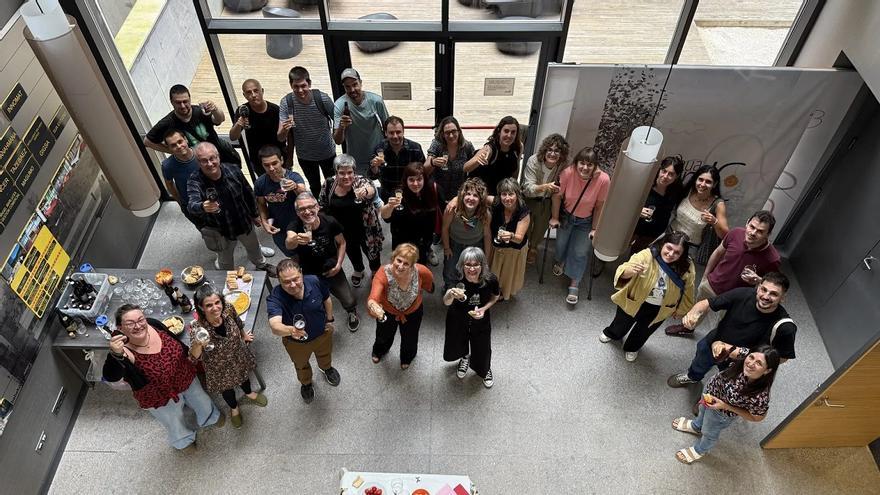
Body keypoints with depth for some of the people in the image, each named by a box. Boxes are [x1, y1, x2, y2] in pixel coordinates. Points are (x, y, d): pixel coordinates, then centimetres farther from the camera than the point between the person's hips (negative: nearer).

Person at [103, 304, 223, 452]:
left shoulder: (153, 324, -24)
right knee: (175, 423, 26)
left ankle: (209, 417, 66)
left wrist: (190, 355, 10)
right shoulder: (123, 352, -36)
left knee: (201, 400, 31)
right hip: (160, 397, -3)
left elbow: (176, 341, -4)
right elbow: (110, 377, -55)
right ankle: (183, 440, 61)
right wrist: (116, 355, -72)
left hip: (186, 378, 4)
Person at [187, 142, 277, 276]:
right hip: (221, 232, -2)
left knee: (254, 248, 31)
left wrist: (255, 214, 8)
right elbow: (192, 205, -46)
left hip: (245, 223, 3)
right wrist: (203, 207, -70)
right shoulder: (195, 182, -28)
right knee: (226, 262, 23)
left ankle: (261, 265, 63)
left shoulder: (233, 171, -20)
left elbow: (248, 193, -3)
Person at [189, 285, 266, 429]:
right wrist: (198, 344, -62)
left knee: (243, 376, 32)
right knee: (226, 388, 27)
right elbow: (194, 357, -41)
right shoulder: (196, 327, -39)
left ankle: (249, 393, 68)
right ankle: (234, 407, 61)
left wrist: (244, 335, 13)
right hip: (219, 367, -2)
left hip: (238, 356, 3)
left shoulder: (228, 309, -29)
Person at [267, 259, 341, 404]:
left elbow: (326, 299, -9)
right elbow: (275, 326, -55)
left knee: (325, 355, 35)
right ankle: (306, 383, 66)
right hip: (296, 343, -2)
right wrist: (291, 330, -74)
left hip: (323, 333, 2)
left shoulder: (314, 282, -31)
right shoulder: (275, 298, -40)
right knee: (301, 365, 31)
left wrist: (329, 320, -1)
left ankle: (326, 368, 72)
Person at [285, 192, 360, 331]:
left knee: (349, 302, 4)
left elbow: (341, 242, -2)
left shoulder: (330, 222, -21)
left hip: (331, 270, 0)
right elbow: (288, 244, -46)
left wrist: (338, 265, -10)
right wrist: (295, 240, -69)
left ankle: (352, 313, 41)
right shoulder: (294, 225, -24)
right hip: (308, 274, 0)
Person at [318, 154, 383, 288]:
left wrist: (365, 191, -70)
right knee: (351, 251, 28)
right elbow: (322, 206, 1)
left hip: (364, 229, -3)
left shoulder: (360, 181, -24)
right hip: (344, 230, 3)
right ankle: (358, 271, 60)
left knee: (371, 251, 20)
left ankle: (376, 272, 52)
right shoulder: (329, 184, -14)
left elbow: (372, 191, -47)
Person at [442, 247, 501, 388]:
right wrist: (451, 294, -64)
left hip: (480, 320, 0)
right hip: (457, 320, 0)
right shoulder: (457, 279, -32)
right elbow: (446, 302, -42)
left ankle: (486, 369, 51)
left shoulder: (490, 280, -27)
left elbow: (495, 296, -5)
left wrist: (484, 308, -23)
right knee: (455, 349, 20)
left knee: (482, 351, 14)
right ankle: (465, 357, 58)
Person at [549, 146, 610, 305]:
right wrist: (555, 217, -3)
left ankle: (573, 285, 21)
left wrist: (594, 228, -8)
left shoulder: (603, 179, -29)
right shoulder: (567, 173, -29)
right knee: (561, 244, 3)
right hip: (566, 215, 1)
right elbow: (557, 195, -13)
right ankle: (560, 261, 42)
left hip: (586, 221, -1)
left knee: (580, 253, -1)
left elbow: (600, 205, -15)